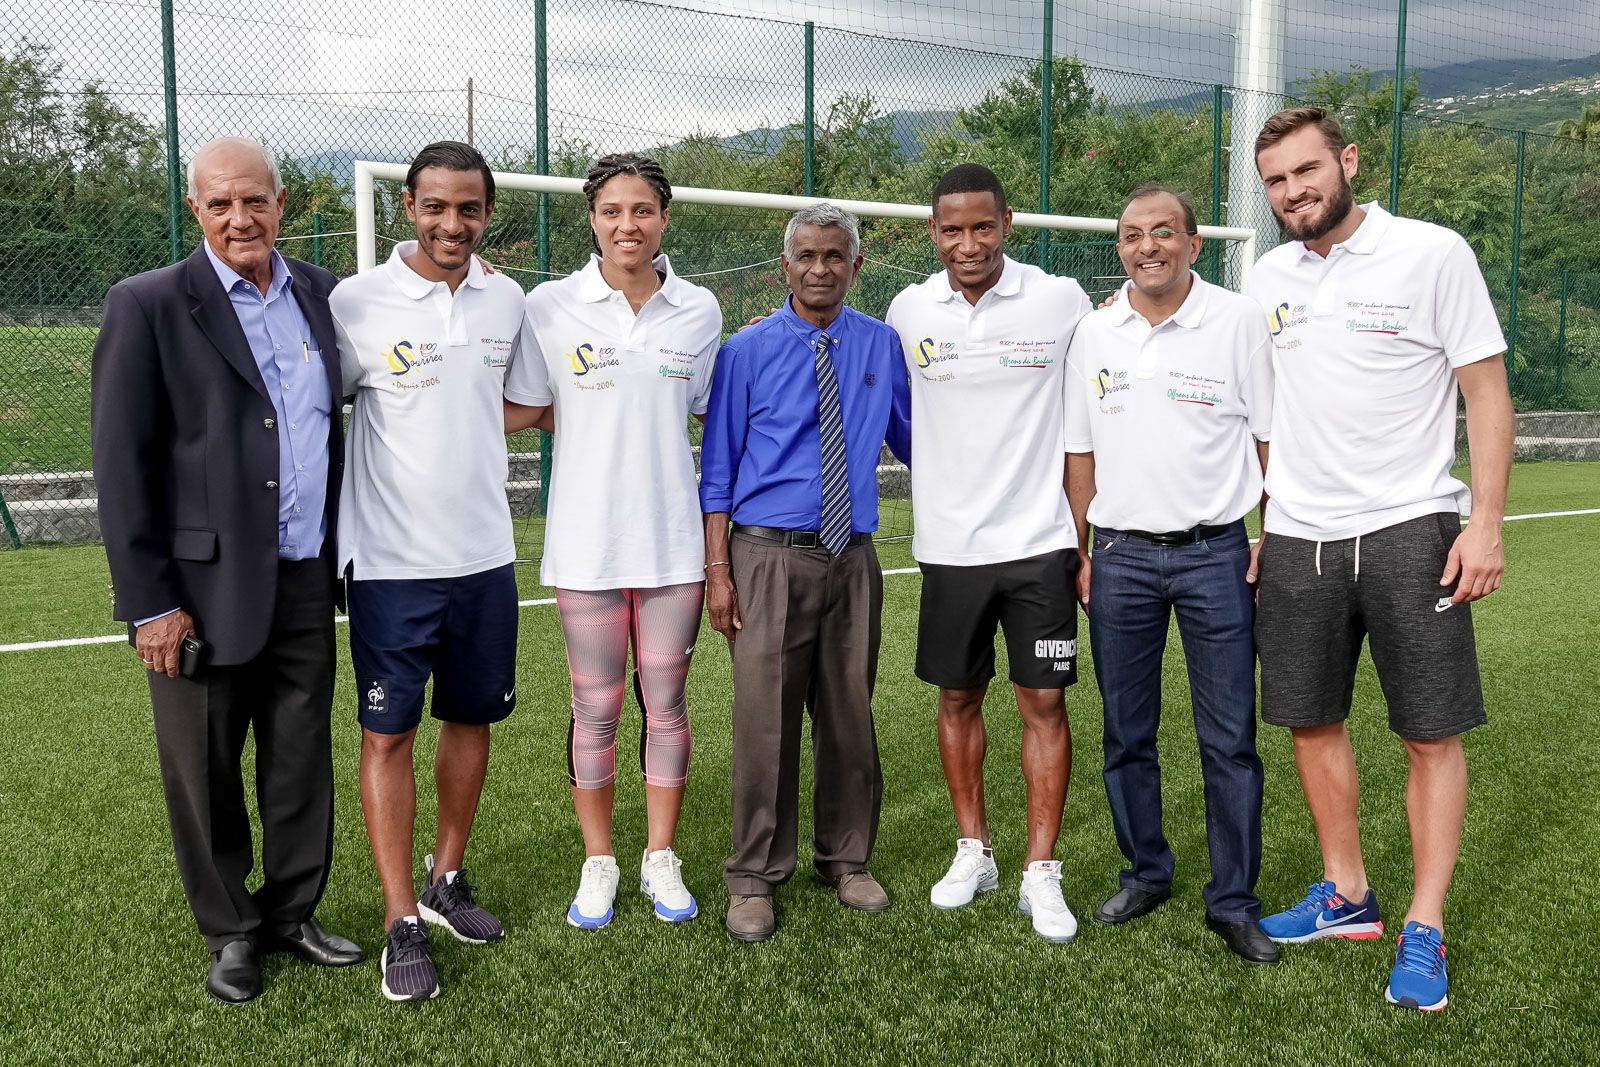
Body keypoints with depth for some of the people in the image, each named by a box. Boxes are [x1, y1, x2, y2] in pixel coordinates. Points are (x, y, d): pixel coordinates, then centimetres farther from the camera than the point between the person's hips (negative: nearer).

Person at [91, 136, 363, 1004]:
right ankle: (230, 932, 30)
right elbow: (121, 465, -8)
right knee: (204, 772, 10)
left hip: (306, 581, 4)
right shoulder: (148, 305, -7)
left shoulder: (319, 292, 7)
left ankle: (291, 913, 33)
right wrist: (148, 601, -11)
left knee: (303, 761, 14)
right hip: (204, 587, -4)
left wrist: (343, 553, 7)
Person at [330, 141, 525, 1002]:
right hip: (391, 562, -4)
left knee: (473, 716, 13)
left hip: (485, 554, 4)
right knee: (389, 732, 1)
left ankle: (447, 878, 31)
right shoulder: (355, 302, -8)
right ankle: (402, 921, 13)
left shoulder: (507, 301, 5)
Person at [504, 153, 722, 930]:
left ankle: (661, 858, 26)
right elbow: (521, 413, 3)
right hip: (586, 540, -1)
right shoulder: (549, 308, -3)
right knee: (596, 707, 7)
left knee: (666, 700, 9)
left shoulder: (699, 311, 3)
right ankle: (598, 862, 26)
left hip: (673, 539, 2)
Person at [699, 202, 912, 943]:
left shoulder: (881, 346, 7)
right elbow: (718, 467, 0)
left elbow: (913, 441, 18)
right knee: (765, 719, 0)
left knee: (850, 716, 12)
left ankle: (846, 861, 30)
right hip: (769, 556, -3)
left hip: (852, 558, 3)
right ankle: (754, 880, 16)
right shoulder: (748, 351, 0)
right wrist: (717, 569, -6)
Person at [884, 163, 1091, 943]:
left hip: (1038, 539, -2)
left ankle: (1041, 873, 13)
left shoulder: (1061, 301, -5)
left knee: (1043, 701, 1)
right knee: (956, 698, 11)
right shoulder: (908, 311, 2)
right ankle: (973, 851, 28)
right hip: (948, 545, 3)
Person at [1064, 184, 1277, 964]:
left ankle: (1234, 901, 15)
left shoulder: (1238, 321, -2)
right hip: (1121, 553, 3)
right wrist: (1080, 552, 6)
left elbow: (1272, 439, 0)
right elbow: (1080, 451, 11)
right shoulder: (1093, 334, 6)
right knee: (1126, 734, 11)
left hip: (1216, 552, -3)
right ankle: (1145, 873, 28)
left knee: (1229, 738, 2)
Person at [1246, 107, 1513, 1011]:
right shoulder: (1268, 278, 10)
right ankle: (1347, 895, 28)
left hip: (1410, 529, -4)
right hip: (1298, 538, 5)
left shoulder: (1433, 254, -5)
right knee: (1312, 724, 11)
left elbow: (1487, 393, -5)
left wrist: (1487, 523, -13)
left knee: (1433, 734, 1)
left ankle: (1424, 932, 13)